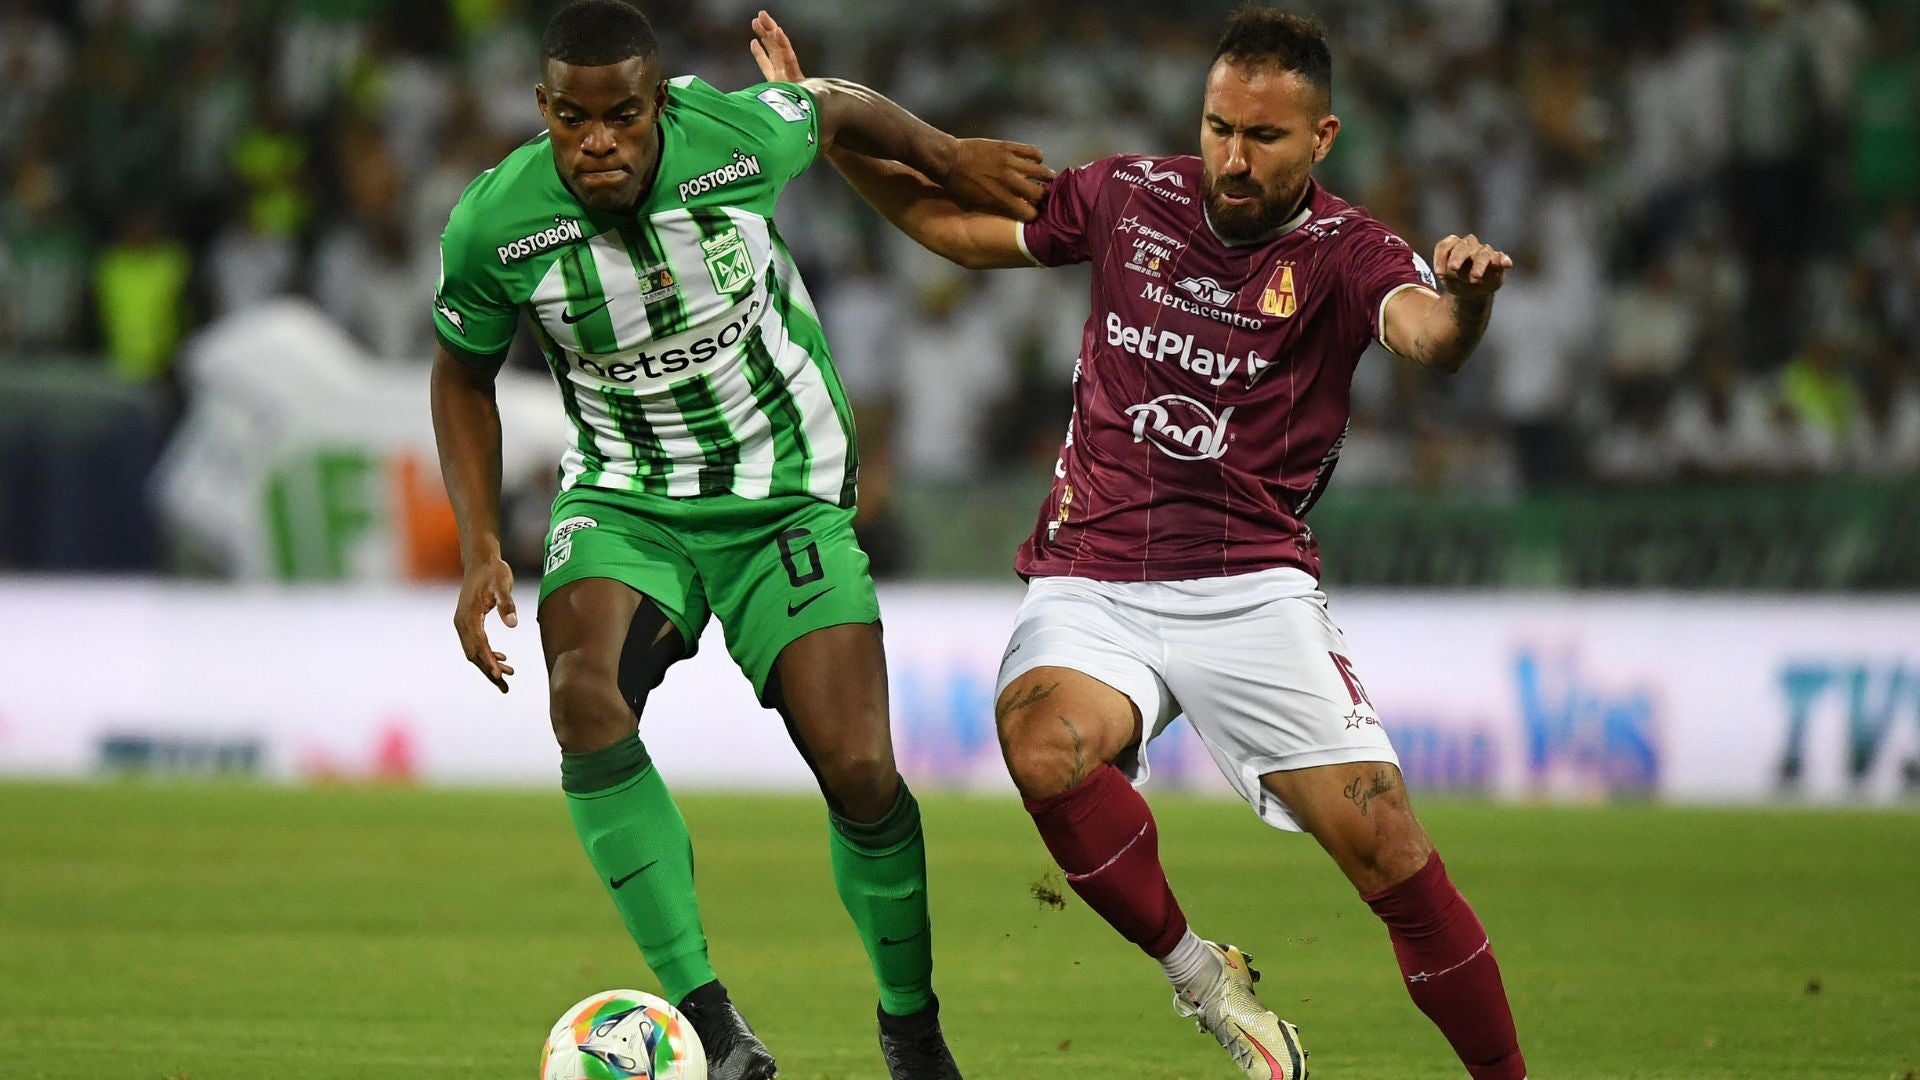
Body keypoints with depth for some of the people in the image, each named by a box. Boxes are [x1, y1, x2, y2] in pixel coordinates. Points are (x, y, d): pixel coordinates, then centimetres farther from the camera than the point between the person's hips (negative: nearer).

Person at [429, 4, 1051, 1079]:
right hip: (624, 499, 0)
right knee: (585, 698, -30)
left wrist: (949, 156, 11)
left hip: (786, 498, 0)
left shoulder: (737, 136, -20)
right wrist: (482, 553, -4)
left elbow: (839, 107, 6)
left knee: (859, 768, -11)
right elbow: (464, 376, 3)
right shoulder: (494, 226, -17)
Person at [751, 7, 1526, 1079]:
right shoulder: (1131, 197, 6)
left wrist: (1465, 299, -50)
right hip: (1092, 582, 2)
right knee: (1043, 742, -31)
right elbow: (955, 221, 22)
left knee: (1387, 846, -14)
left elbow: (1427, 333, -26)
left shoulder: (1343, 253, -4)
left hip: (1252, 588, -2)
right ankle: (1205, 982, -11)